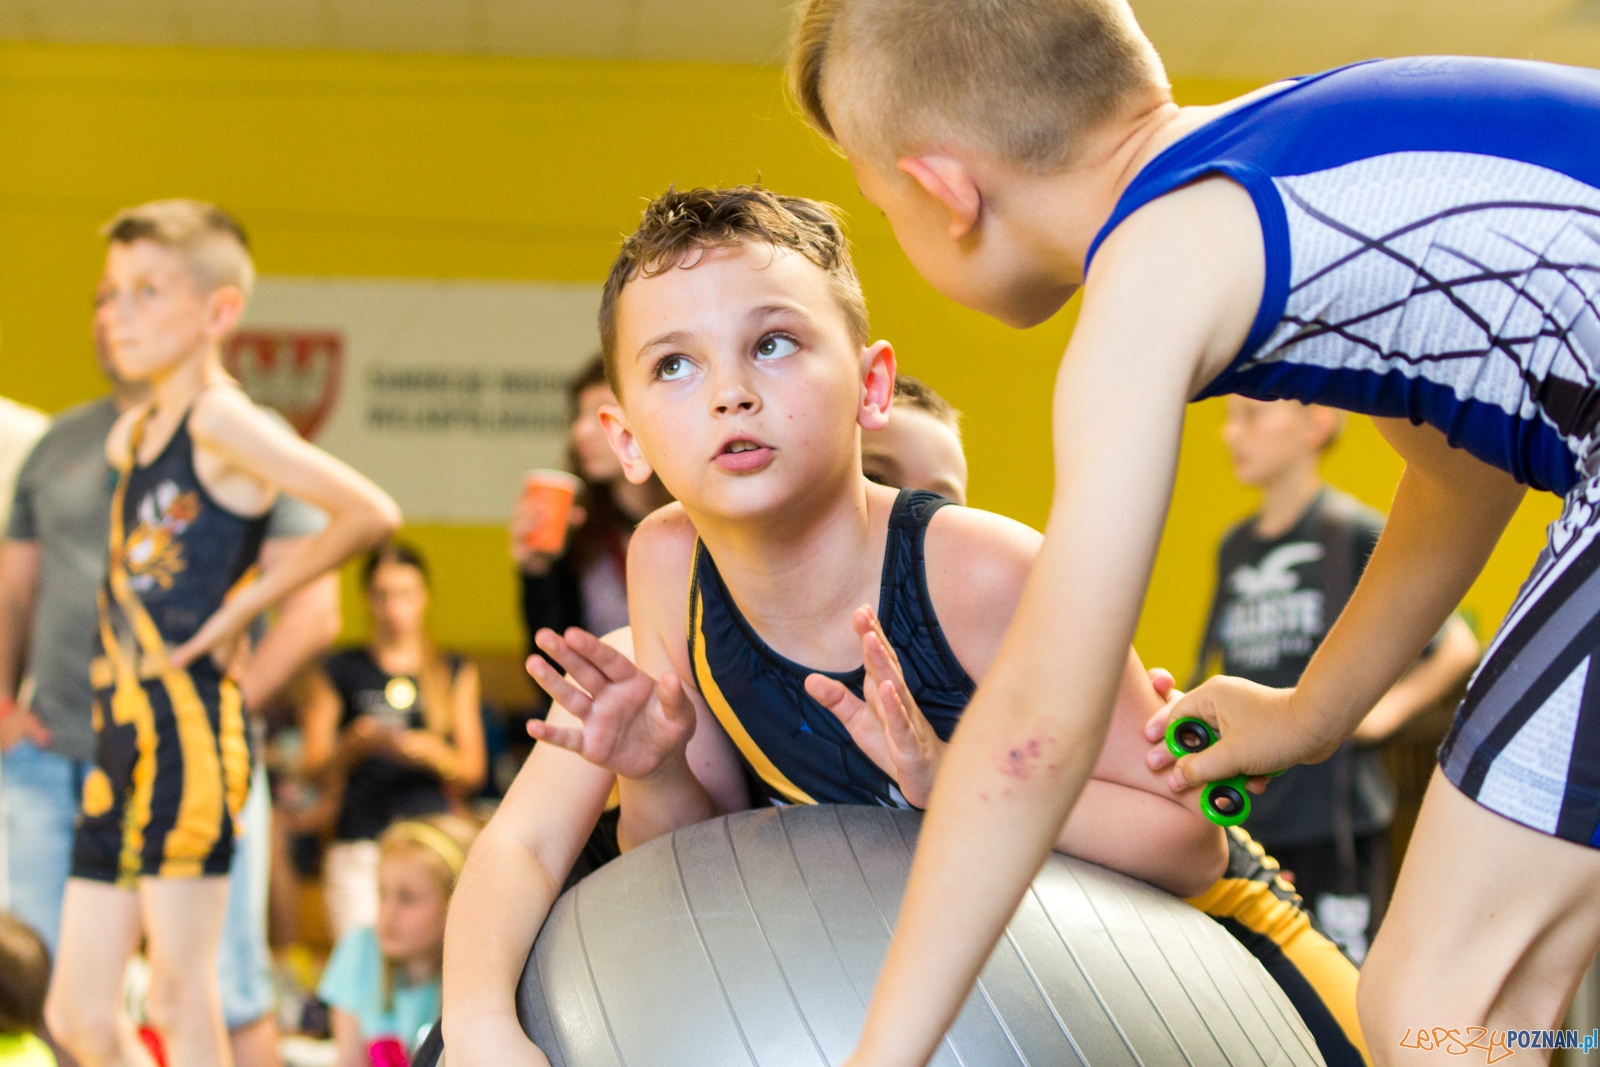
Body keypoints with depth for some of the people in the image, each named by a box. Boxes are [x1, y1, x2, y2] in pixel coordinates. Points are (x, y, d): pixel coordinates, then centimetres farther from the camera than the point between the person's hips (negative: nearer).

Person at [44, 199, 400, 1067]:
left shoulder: (221, 421, -10)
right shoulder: (130, 432, 15)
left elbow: (370, 513, -20)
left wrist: (244, 603, -13)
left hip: (191, 730, -9)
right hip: (120, 738, 9)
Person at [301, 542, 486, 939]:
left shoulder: (455, 673, 15)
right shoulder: (340, 672, 11)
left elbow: (472, 769, 10)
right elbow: (315, 766, 7)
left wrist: (430, 752, -9)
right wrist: (355, 744, -12)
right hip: (358, 846, -1)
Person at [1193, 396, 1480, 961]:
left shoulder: (1359, 534, -6)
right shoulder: (1234, 545, 13)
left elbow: (1457, 648, -3)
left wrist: (1386, 708, -11)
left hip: (1334, 807, -6)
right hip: (1245, 811, 6)